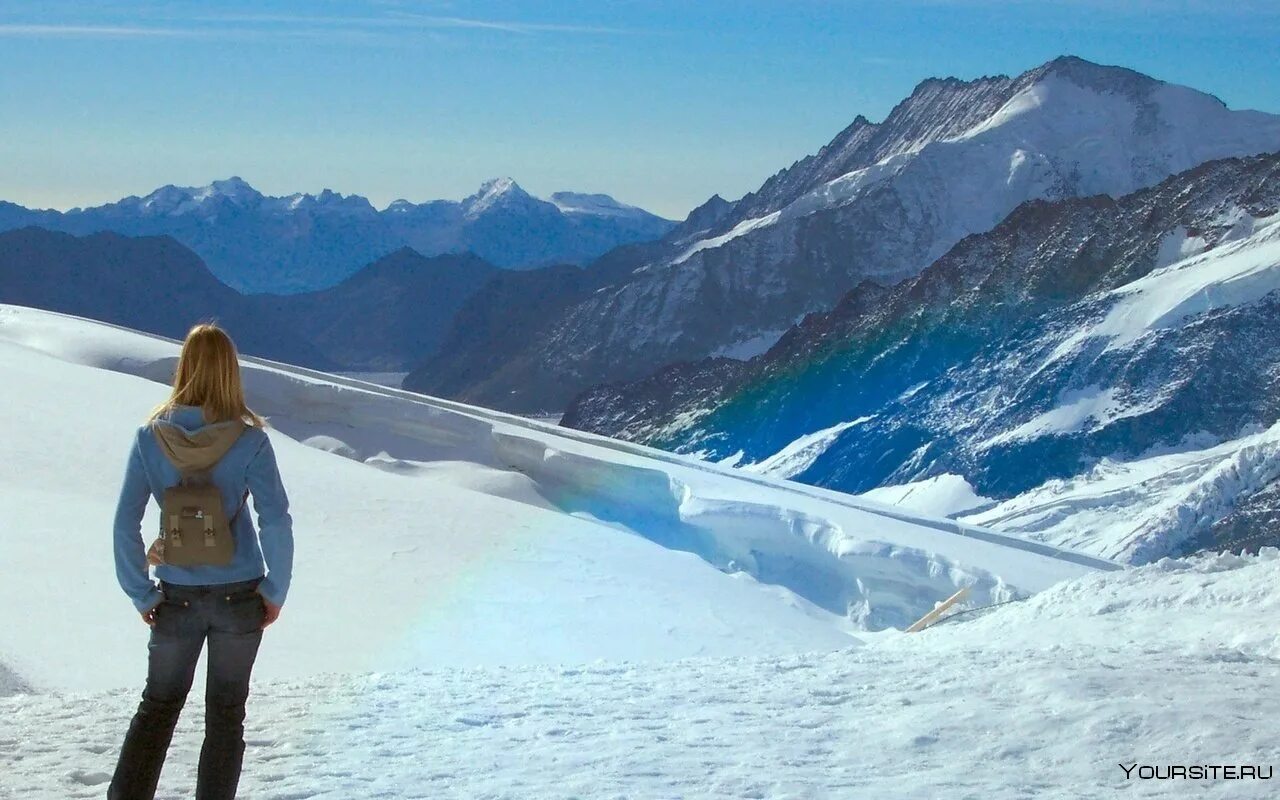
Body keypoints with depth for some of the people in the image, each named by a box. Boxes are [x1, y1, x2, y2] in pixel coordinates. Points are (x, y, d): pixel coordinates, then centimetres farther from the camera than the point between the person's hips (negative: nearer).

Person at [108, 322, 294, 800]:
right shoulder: (249, 440, -12)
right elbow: (276, 522, -15)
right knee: (225, 714, 13)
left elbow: (125, 524, -7)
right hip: (240, 598, -1)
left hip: (177, 599, 1)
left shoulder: (150, 437, -7)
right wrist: (275, 591, -3)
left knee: (158, 706, 17)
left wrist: (141, 596, 2)